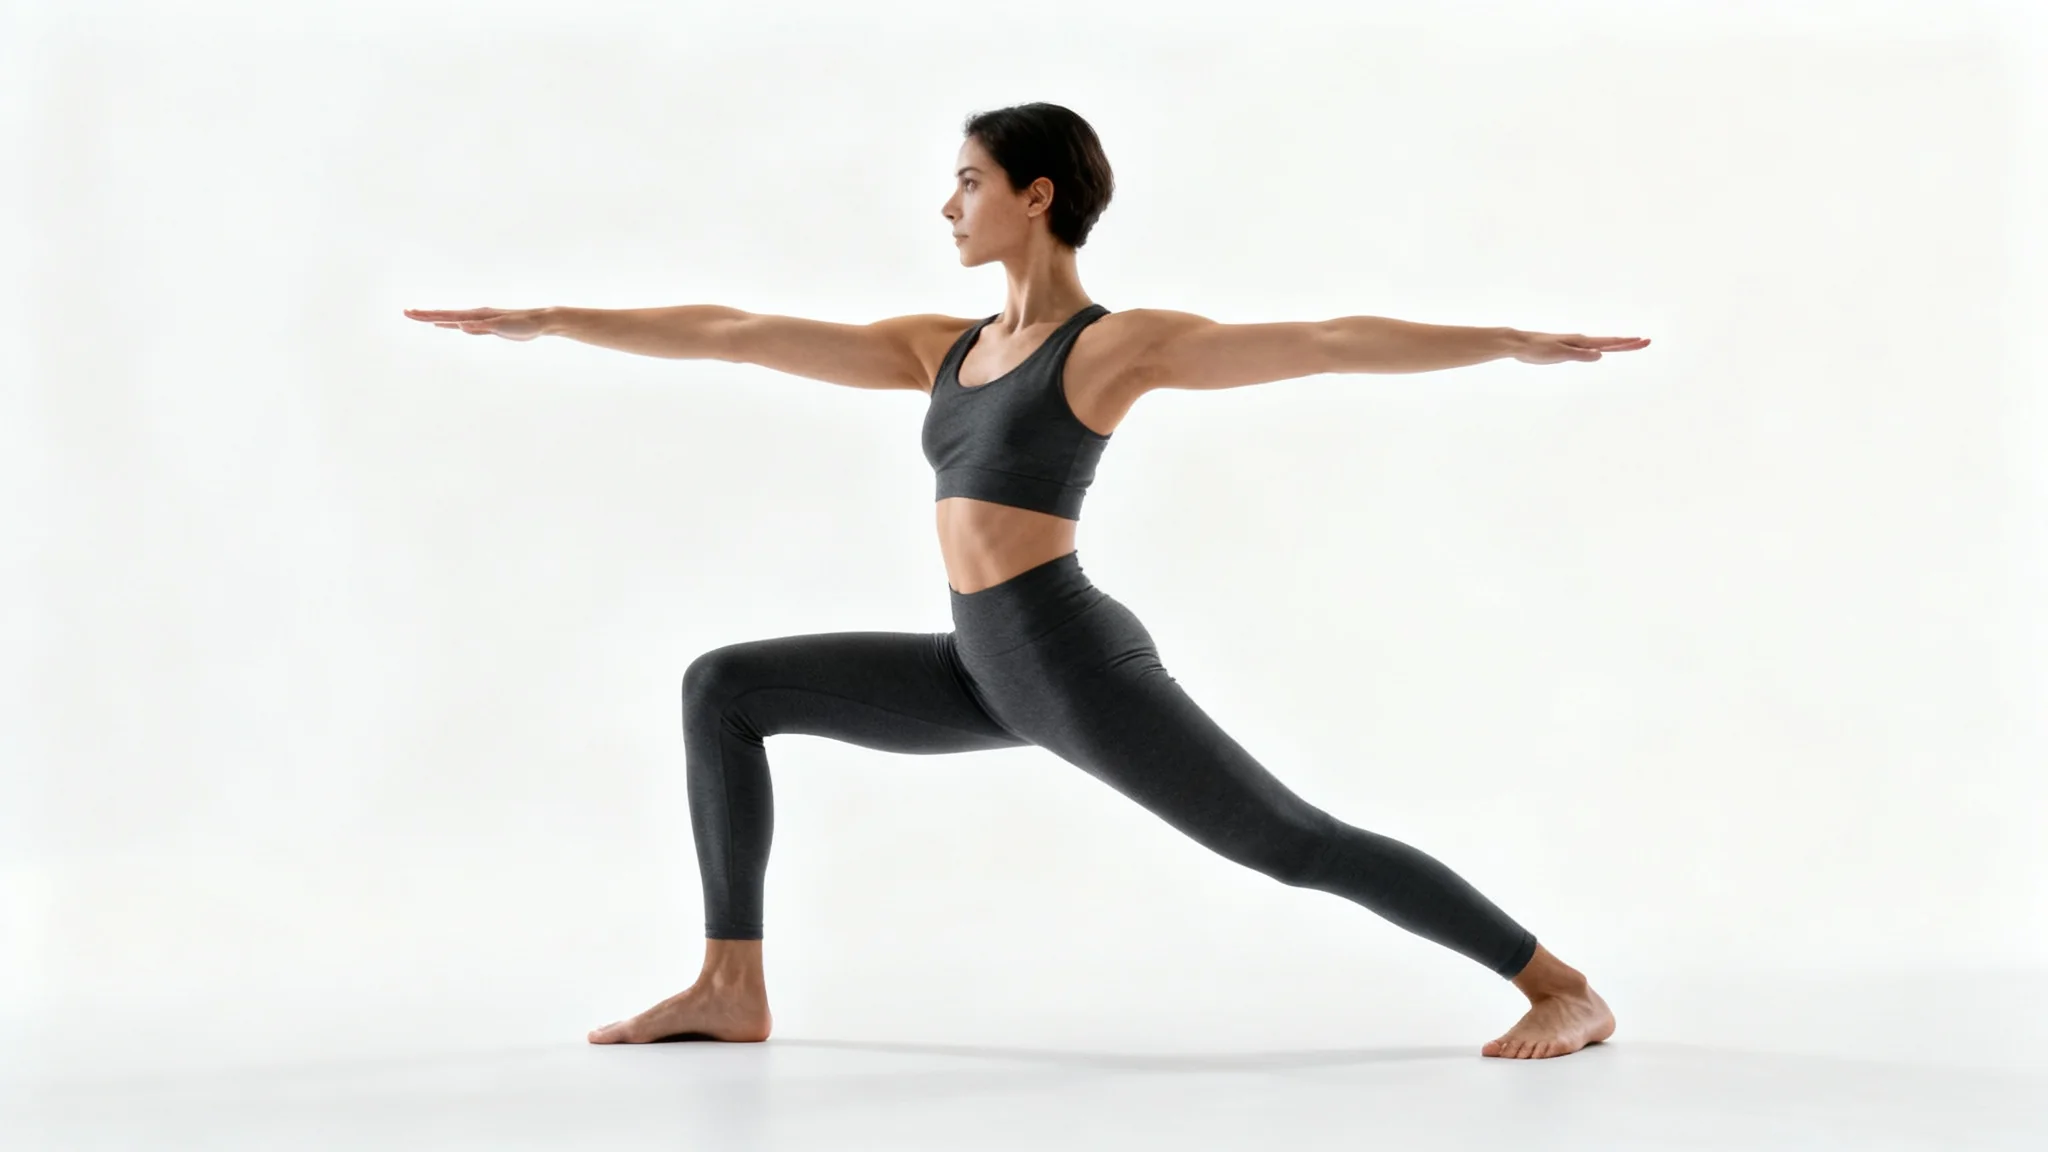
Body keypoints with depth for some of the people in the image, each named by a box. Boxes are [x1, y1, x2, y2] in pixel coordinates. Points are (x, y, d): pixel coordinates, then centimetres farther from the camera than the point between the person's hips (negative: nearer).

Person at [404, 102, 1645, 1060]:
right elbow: (736, 332, 16)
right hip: (986, 672, 7)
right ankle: (734, 987, 5)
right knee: (723, 687, 6)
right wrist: (541, 320, 18)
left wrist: (1512, 341, -22)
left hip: (1076, 662, -7)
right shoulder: (943, 347, 13)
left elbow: (1326, 342, -13)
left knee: (1295, 842, -9)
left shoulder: (1119, 343, -6)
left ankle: (1569, 989, 0)